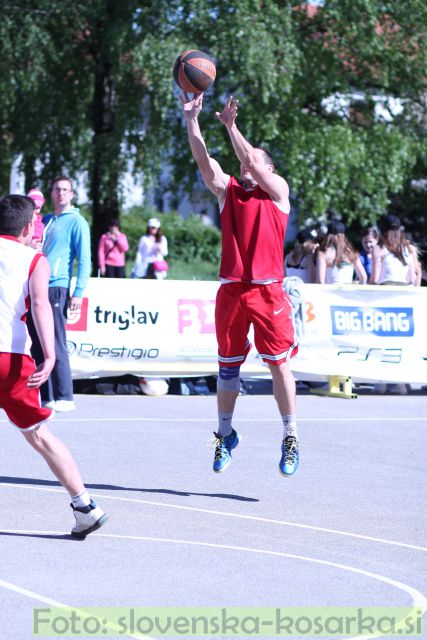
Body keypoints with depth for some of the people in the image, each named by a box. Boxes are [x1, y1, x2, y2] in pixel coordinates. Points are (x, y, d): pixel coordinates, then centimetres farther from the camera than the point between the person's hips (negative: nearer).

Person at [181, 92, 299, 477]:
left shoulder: (277, 189, 5)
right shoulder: (227, 189, 13)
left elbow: (253, 162, -11)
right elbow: (203, 160, 1)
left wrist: (231, 125, -14)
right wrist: (191, 120, -9)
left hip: (267, 290, -4)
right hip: (231, 289, 4)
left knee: (280, 363, -3)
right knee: (228, 365, 10)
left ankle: (291, 437, 3)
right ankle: (226, 434, 23)